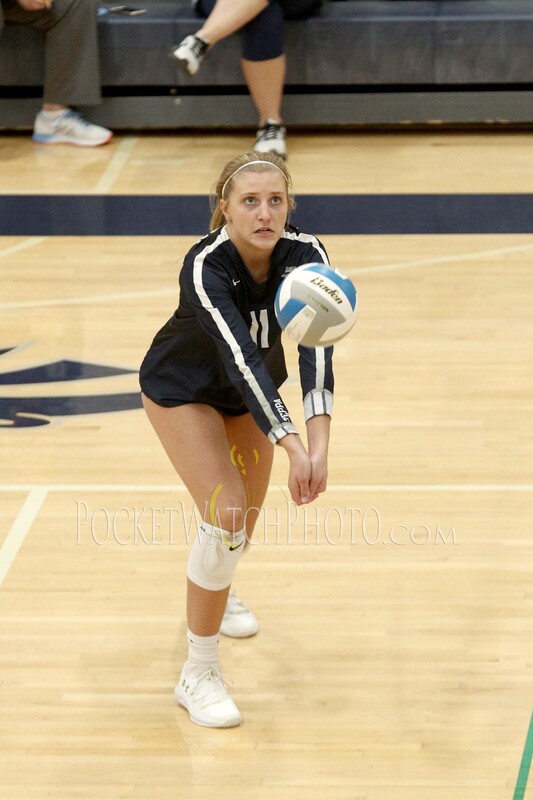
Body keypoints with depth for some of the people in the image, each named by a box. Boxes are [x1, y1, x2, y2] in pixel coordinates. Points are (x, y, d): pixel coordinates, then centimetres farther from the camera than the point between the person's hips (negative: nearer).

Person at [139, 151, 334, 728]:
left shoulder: (305, 254, -27)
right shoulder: (204, 266, -37)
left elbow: (317, 349, -37)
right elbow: (240, 358, -46)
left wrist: (320, 446, -50)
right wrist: (294, 448, -55)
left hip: (253, 392, 5)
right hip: (181, 391, -5)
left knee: (247, 516, 17)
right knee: (226, 514, -20)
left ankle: (213, 592, 53)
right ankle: (198, 674, -7)